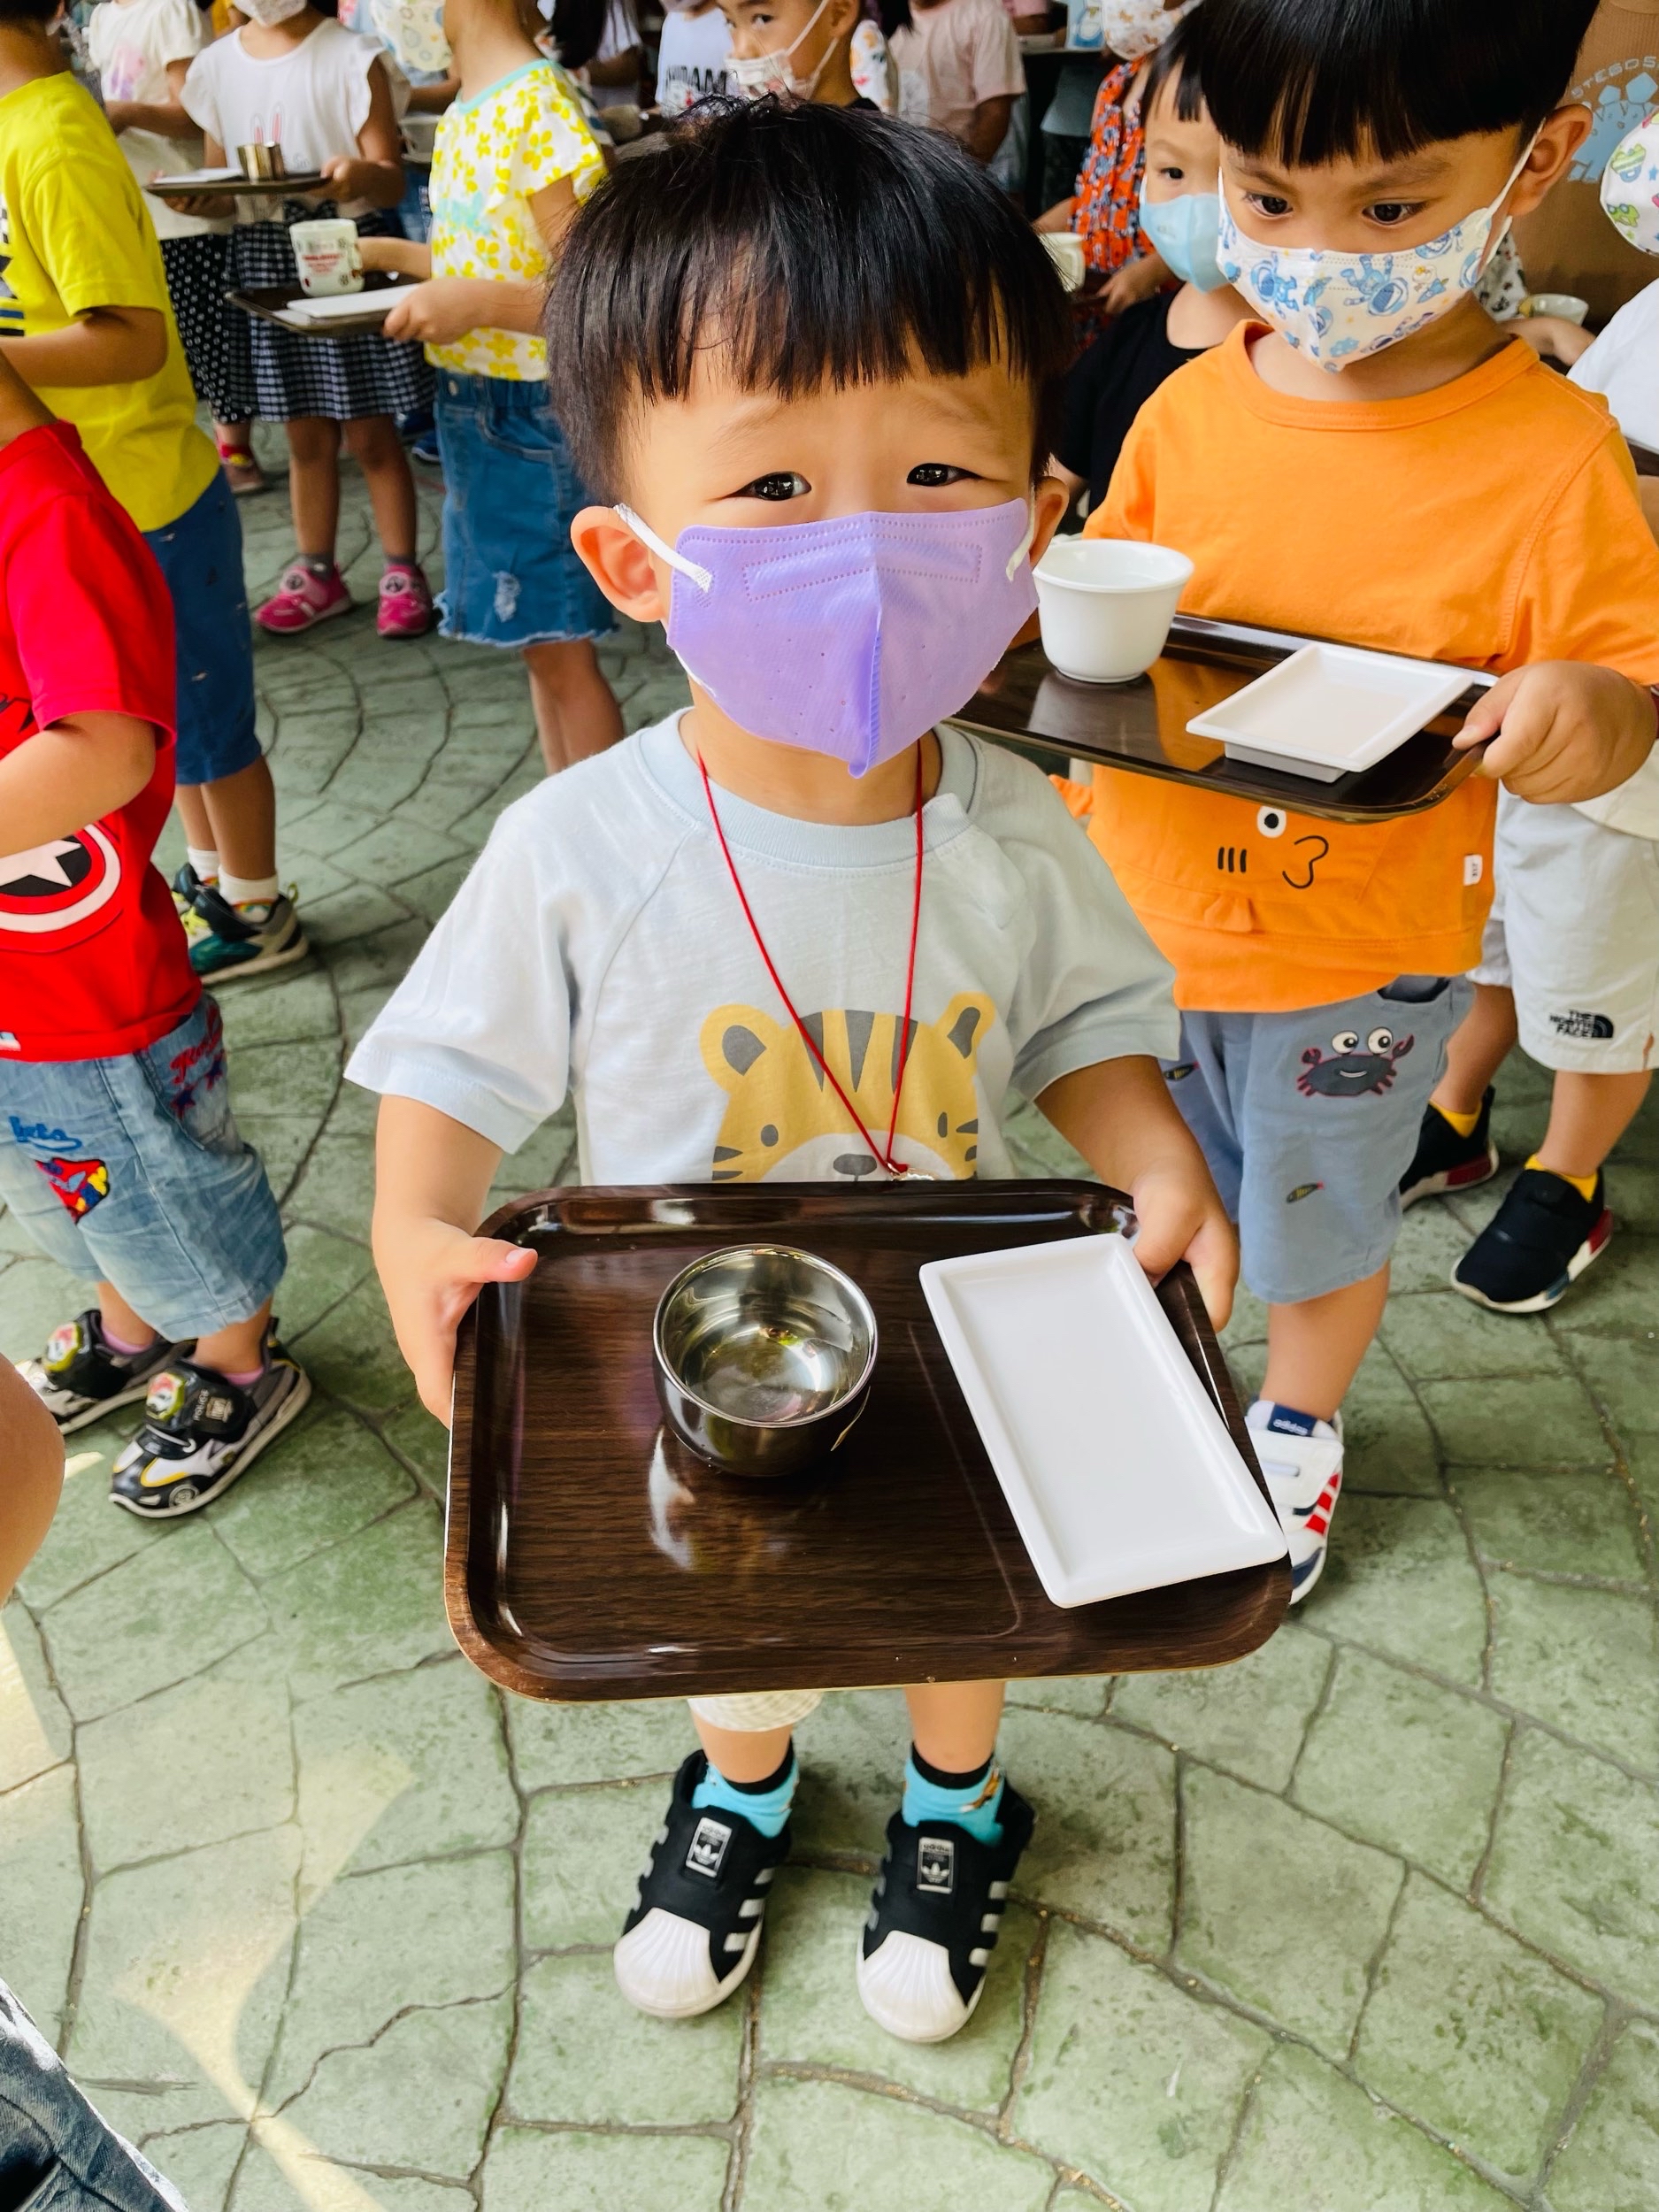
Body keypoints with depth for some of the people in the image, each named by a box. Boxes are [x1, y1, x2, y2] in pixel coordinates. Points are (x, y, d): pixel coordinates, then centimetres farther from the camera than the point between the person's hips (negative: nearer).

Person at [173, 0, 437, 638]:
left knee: (371, 433, 0)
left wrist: (361, 173, -31)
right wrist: (191, 197, -10)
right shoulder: (218, 65, 8)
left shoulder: (351, 57, -4)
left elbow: (392, 179, -9)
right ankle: (317, 573, 20)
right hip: (264, 258, 4)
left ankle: (402, 572, 12)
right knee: (305, 434, 10)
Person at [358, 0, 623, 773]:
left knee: (559, 649, -1)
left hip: (537, 412, -8)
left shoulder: (536, 107, -17)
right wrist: (384, 253, 14)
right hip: (472, 408, 8)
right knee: (538, 644, 14)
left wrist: (475, 303, -27)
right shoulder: (466, 113, 8)